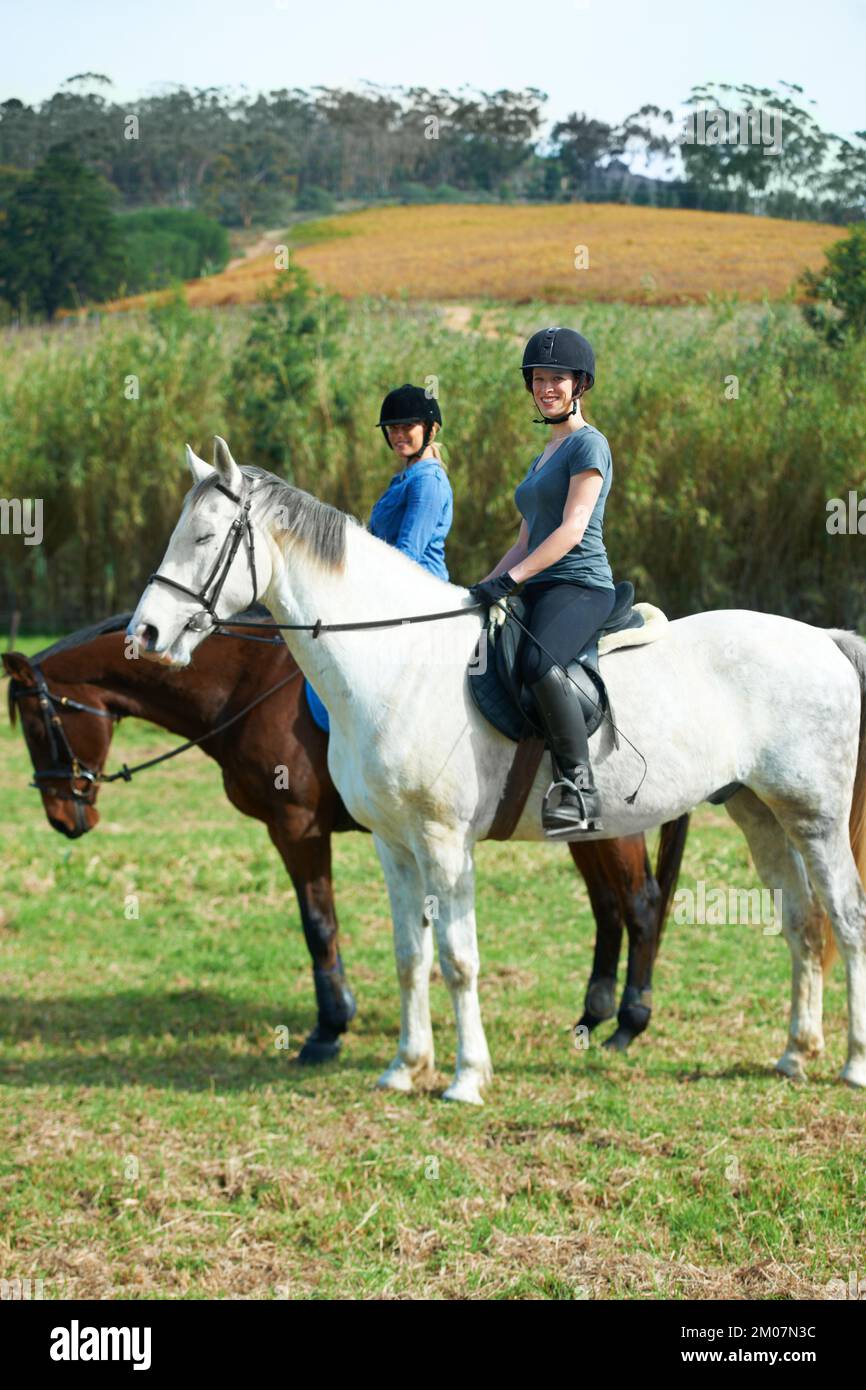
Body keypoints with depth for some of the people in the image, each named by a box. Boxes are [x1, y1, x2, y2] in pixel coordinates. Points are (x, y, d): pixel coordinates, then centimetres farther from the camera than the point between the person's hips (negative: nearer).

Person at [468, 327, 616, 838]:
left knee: (538, 661, -36)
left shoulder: (588, 444, -3)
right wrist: (486, 585, 14)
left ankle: (581, 791, -34)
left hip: (580, 586, -10)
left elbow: (572, 531, -14)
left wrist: (510, 579, -20)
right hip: (539, 590, 10)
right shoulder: (545, 456, 25)